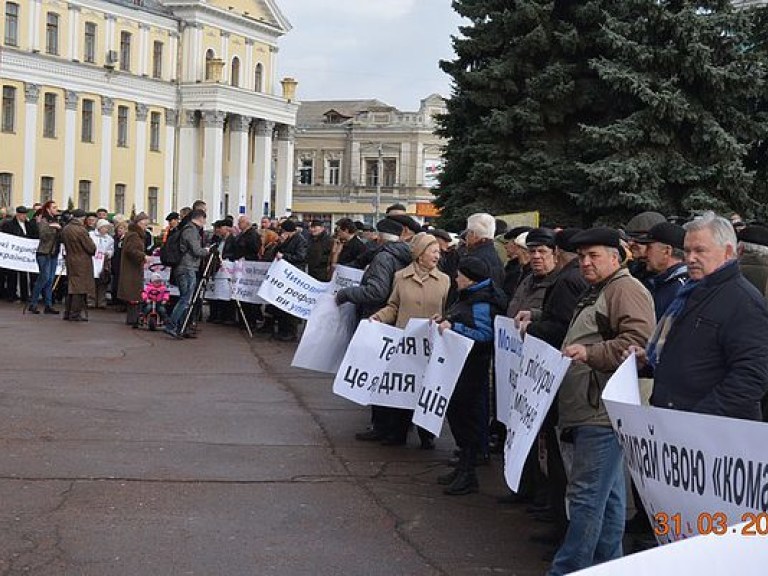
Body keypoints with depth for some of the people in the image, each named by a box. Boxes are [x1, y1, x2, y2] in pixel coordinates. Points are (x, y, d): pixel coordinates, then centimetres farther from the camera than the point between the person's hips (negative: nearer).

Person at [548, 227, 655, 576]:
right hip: (590, 410, 11)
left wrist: (589, 353, -24)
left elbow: (638, 342, -22)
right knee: (608, 494, 14)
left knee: (586, 494, -10)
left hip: (603, 412, -11)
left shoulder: (626, 289, -9)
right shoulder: (595, 293, 24)